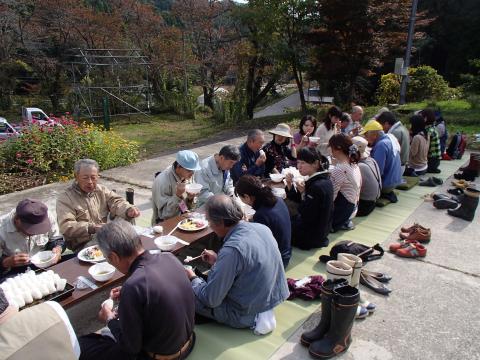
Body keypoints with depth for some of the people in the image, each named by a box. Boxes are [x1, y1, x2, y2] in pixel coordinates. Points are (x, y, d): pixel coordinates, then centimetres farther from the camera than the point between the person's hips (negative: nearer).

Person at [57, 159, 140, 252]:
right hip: (83, 244, -5)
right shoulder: (65, 198, -4)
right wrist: (92, 228, -31)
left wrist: (129, 210, -24)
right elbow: (66, 227, -16)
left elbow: (116, 202, -1)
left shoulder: (101, 190, 13)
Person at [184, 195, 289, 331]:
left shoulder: (232, 249, -31)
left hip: (246, 315, -8)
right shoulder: (261, 228, -7)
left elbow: (211, 300, -21)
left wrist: (192, 278, -4)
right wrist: (217, 261, 9)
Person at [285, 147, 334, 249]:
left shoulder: (318, 186, -30)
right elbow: (297, 200, 5)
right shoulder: (320, 179, -1)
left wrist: (303, 193, -29)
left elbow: (308, 216, -26)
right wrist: (290, 185, -11)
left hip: (312, 234, -8)